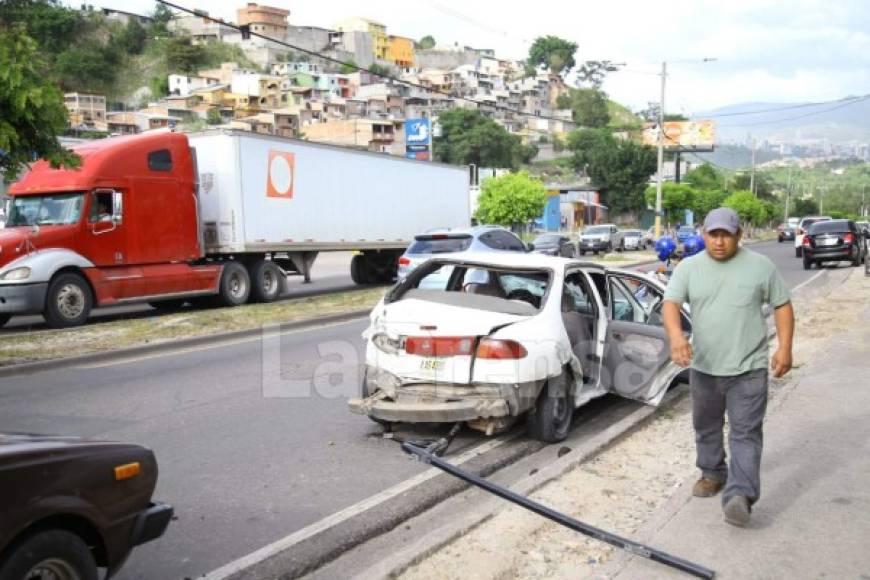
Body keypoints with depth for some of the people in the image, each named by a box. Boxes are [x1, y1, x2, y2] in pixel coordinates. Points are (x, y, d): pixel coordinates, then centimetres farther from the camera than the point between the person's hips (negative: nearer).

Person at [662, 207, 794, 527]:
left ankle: (740, 496, -10)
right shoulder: (688, 267, -1)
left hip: (748, 368, -3)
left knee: (745, 433, -6)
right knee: (706, 428, 17)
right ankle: (712, 474, 37)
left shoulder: (760, 266, -1)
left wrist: (785, 347, -6)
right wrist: (676, 335, -33)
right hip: (703, 368, 3)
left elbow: (782, 305, 5)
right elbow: (670, 303, -13)